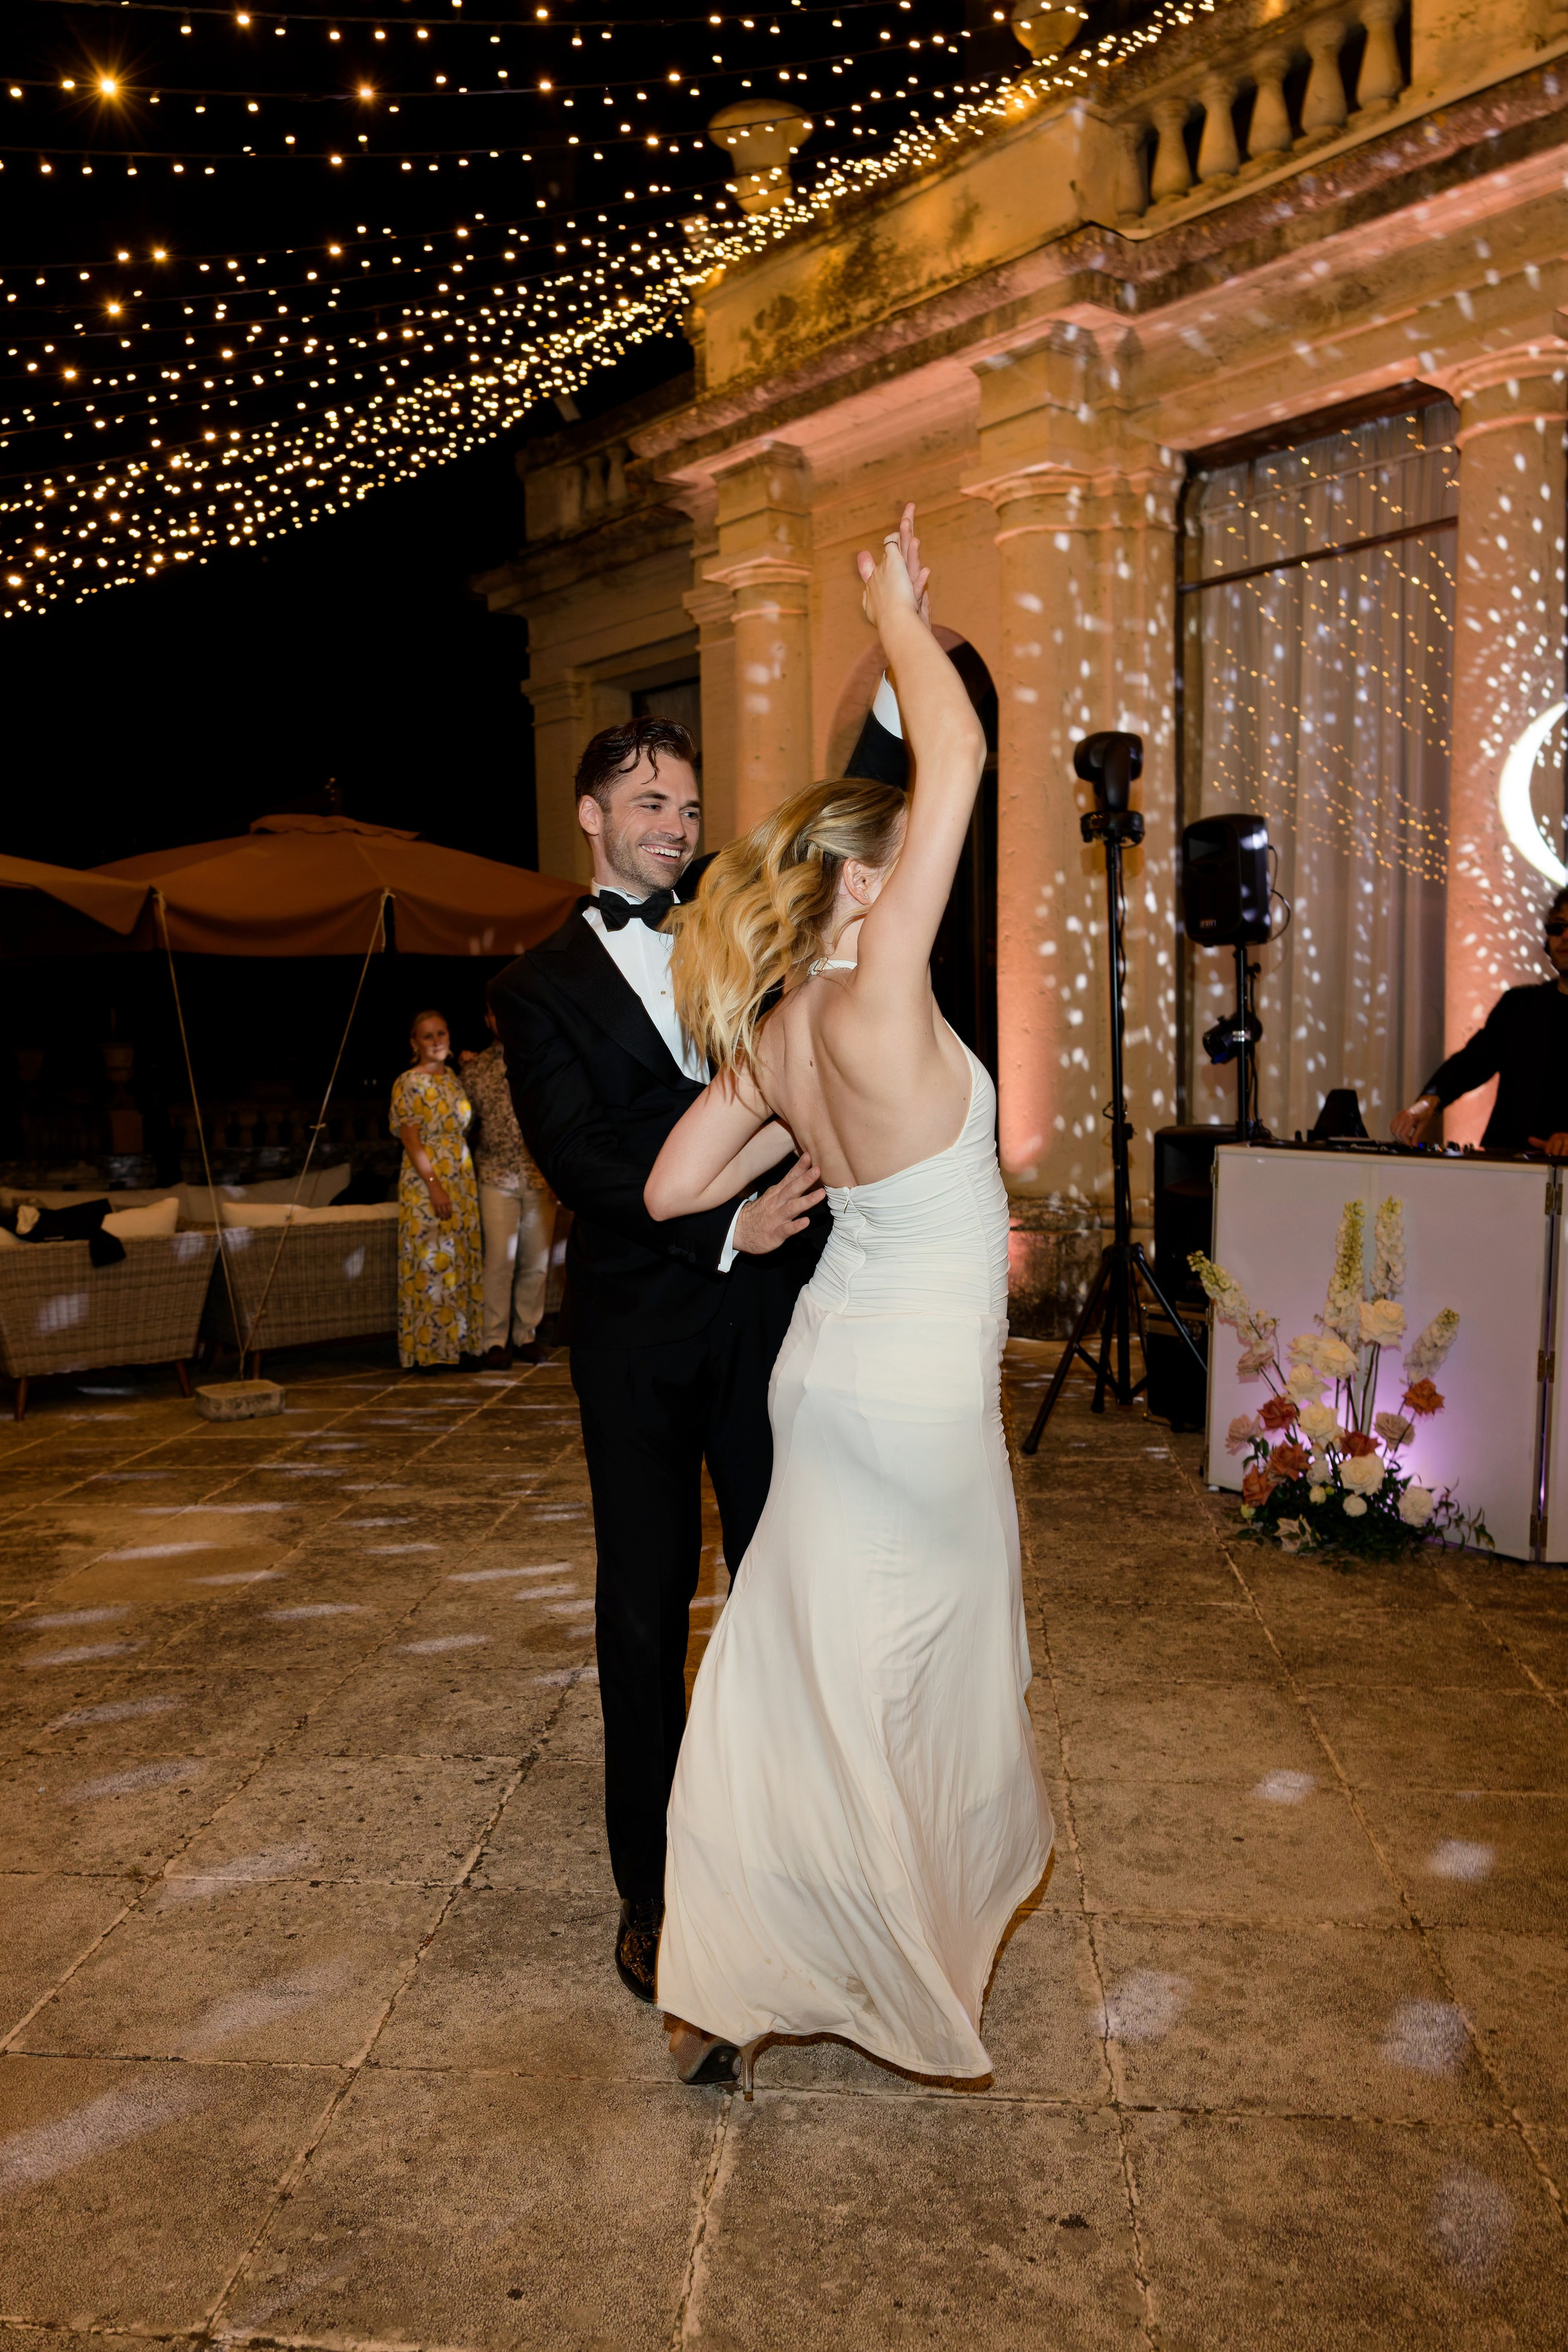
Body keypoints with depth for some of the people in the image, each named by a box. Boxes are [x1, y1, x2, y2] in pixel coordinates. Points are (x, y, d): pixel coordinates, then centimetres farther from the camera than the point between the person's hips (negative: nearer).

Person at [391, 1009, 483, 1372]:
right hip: (425, 1182, -6)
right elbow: (411, 1140, -13)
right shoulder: (408, 1084, -7)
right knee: (428, 1263, -4)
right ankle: (424, 1351, 3)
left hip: (462, 1181, 6)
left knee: (462, 1261, 8)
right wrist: (435, 1185, -18)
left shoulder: (455, 1079, 12)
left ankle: (458, 1342, 15)